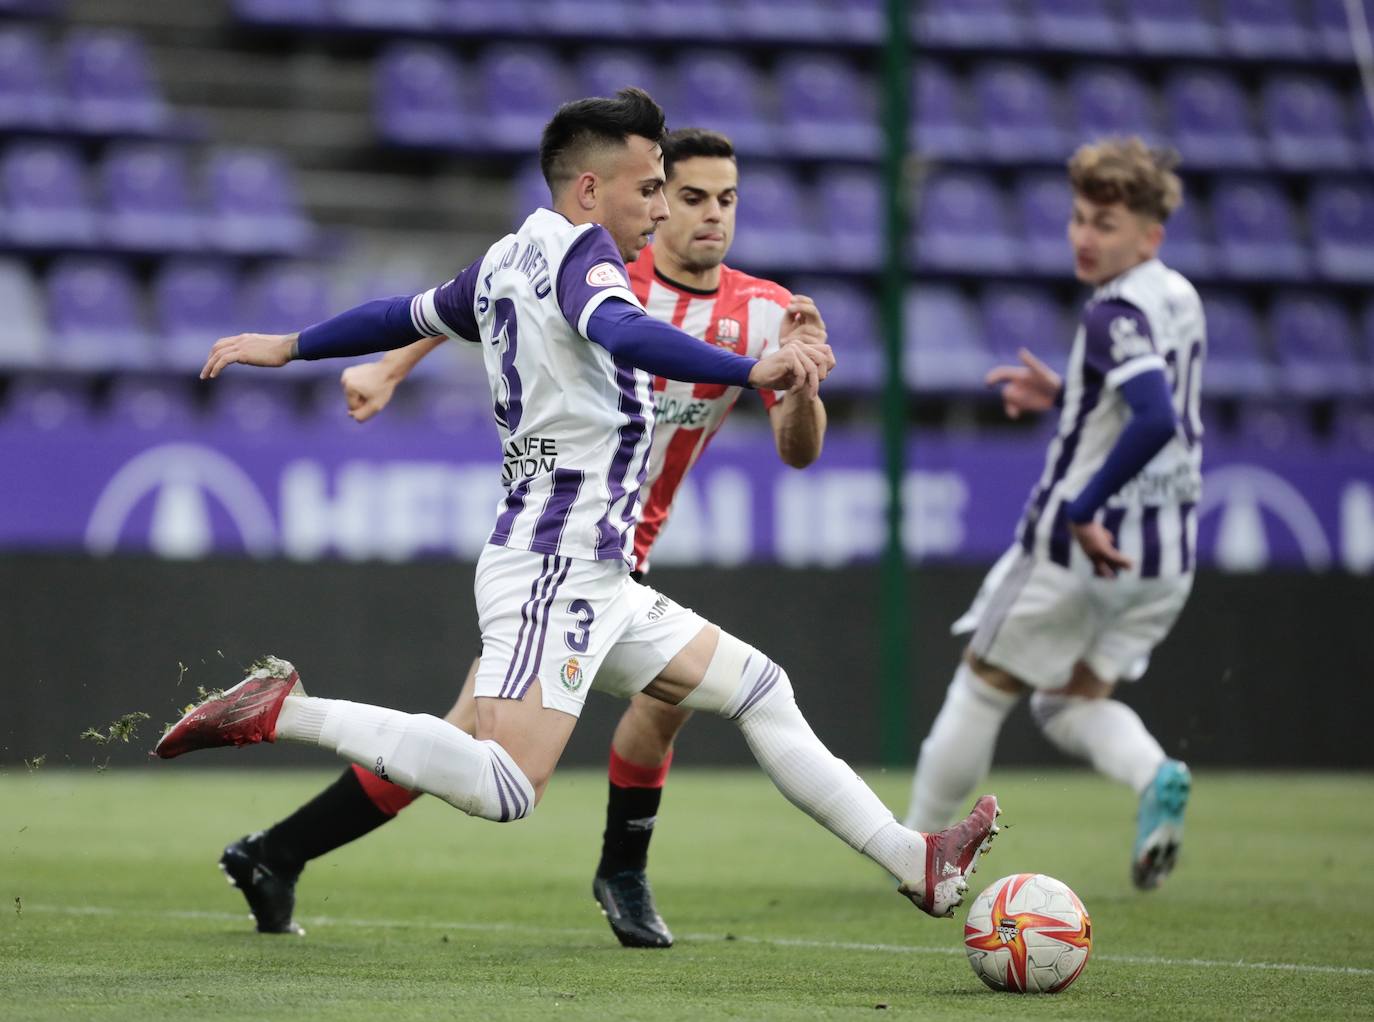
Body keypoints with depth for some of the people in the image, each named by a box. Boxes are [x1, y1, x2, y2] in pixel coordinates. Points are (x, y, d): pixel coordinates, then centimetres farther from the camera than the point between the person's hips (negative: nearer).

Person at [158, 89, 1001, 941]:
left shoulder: (506, 259, 15)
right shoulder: (579, 248, -11)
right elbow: (620, 334, -33)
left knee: (759, 689, 16)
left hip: (595, 580, 11)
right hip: (556, 563, -11)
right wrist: (753, 371, -43)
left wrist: (289, 346, 47)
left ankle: (913, 862, 18)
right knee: (503, 790, -24)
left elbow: (408, 315, 30)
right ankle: (282, 713, -17)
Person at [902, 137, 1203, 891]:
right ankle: (1155, 776, -12)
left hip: (1083, 547, -8)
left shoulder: (1114, 316, -20)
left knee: (985, 685, 10)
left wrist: (1084, 509, -27)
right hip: (1165, 559, 8)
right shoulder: (1181, 299, 8)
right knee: (1070, 701, 18)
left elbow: (1156, 423, -34)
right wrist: (1064, 397, 18)